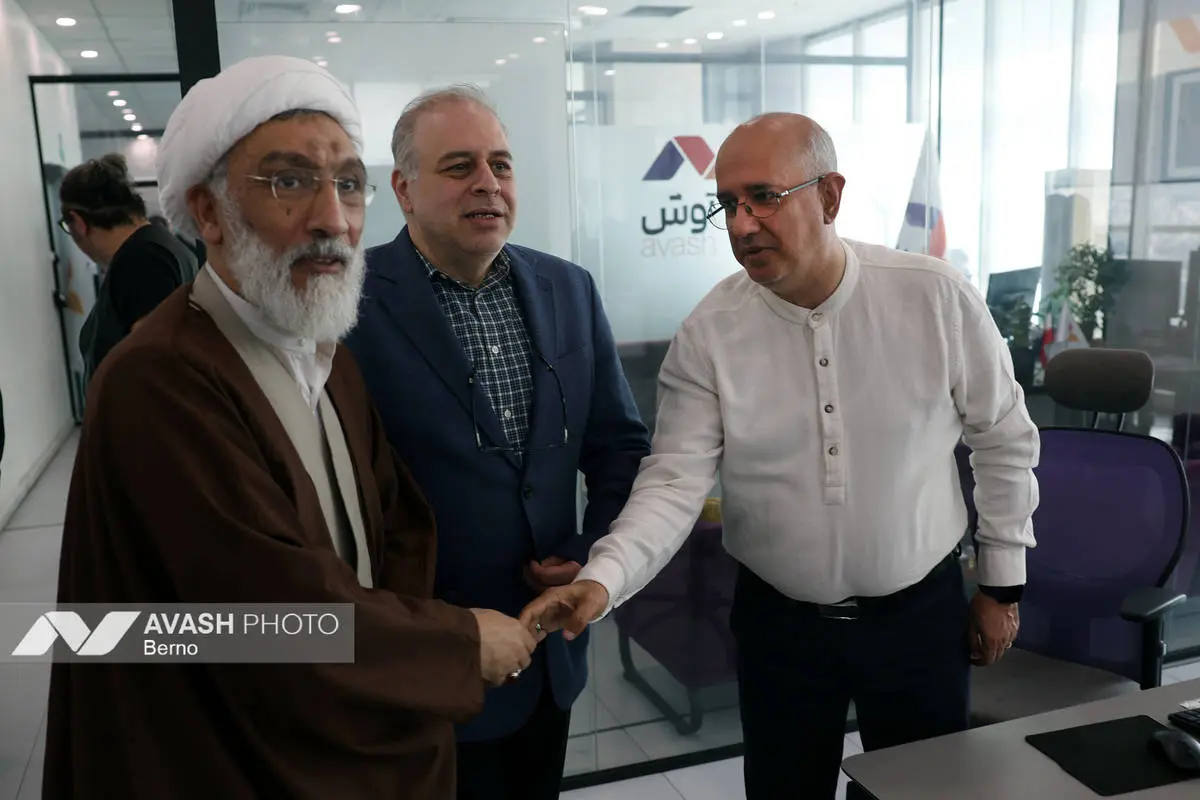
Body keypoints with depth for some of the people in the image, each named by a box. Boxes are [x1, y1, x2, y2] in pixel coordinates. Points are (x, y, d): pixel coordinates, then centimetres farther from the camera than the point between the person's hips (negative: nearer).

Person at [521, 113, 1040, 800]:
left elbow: (1005, 439, -1)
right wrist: (603, 580, -30)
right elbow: (676, 482, -13)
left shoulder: (937, 297, -12)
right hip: (779, 622, 0)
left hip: (922, 613, 0)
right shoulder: (708, 334, -11)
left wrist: (1003, 584, 4)